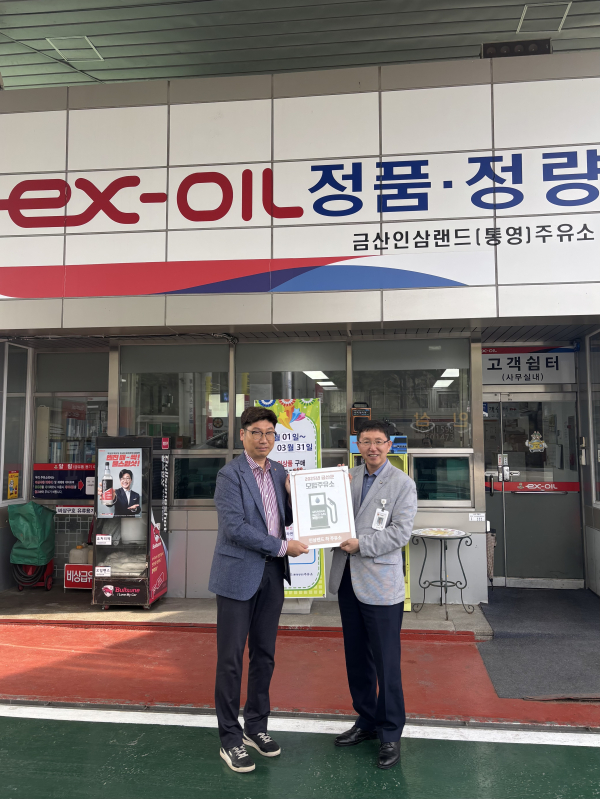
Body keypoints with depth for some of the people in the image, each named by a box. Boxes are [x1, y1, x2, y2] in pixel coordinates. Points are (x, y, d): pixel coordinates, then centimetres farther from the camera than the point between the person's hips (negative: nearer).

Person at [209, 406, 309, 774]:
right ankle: (230, 739, 18)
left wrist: (293, 494, -6)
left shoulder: (279, 472, 8)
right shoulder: (230, 475, -12)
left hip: (272, 575, 6)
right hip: (239, 574, -6)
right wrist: (283, 547, -17)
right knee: (231, 658, 4)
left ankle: (256, 726, 32)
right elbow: (234, 527, -19)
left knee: (264, 655, 15)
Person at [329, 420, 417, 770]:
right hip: (348, 580, 5)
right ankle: (366, 721, 34)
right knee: (356, 658, 17)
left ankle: (390, 734, 18)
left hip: (381, 583, -5)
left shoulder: (403, 484, -6)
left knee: (386, 663, 2)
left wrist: (360, 544, -19)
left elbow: (401, 531, -13)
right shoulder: (348, 477, 8)